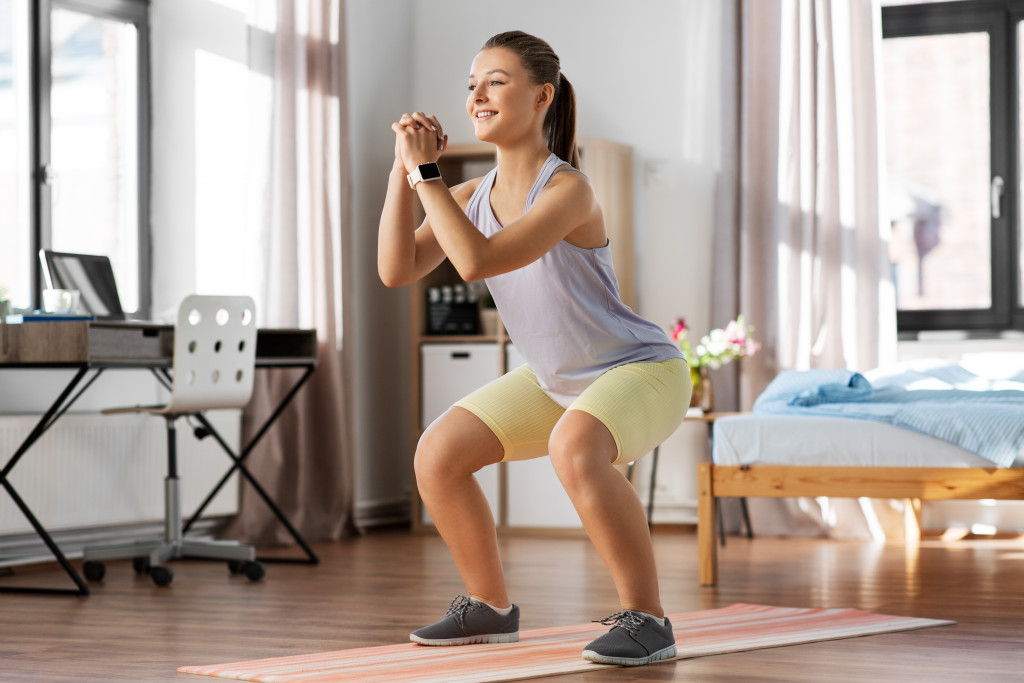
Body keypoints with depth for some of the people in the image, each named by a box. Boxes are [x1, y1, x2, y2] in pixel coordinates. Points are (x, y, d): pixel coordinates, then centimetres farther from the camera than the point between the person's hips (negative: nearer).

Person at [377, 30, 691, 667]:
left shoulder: (568, 190, -28)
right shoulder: (474, 195, -4)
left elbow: (477, 260, -38)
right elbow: (397, 270, -12)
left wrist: (426, 171, -31)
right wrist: (402, 173, -20)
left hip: (642, 370, -8)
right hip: (557, 378, 8)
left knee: (574, 447, -38)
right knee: (437, 453, 4)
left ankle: (647, 618, -24)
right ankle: (491, 607, 22)